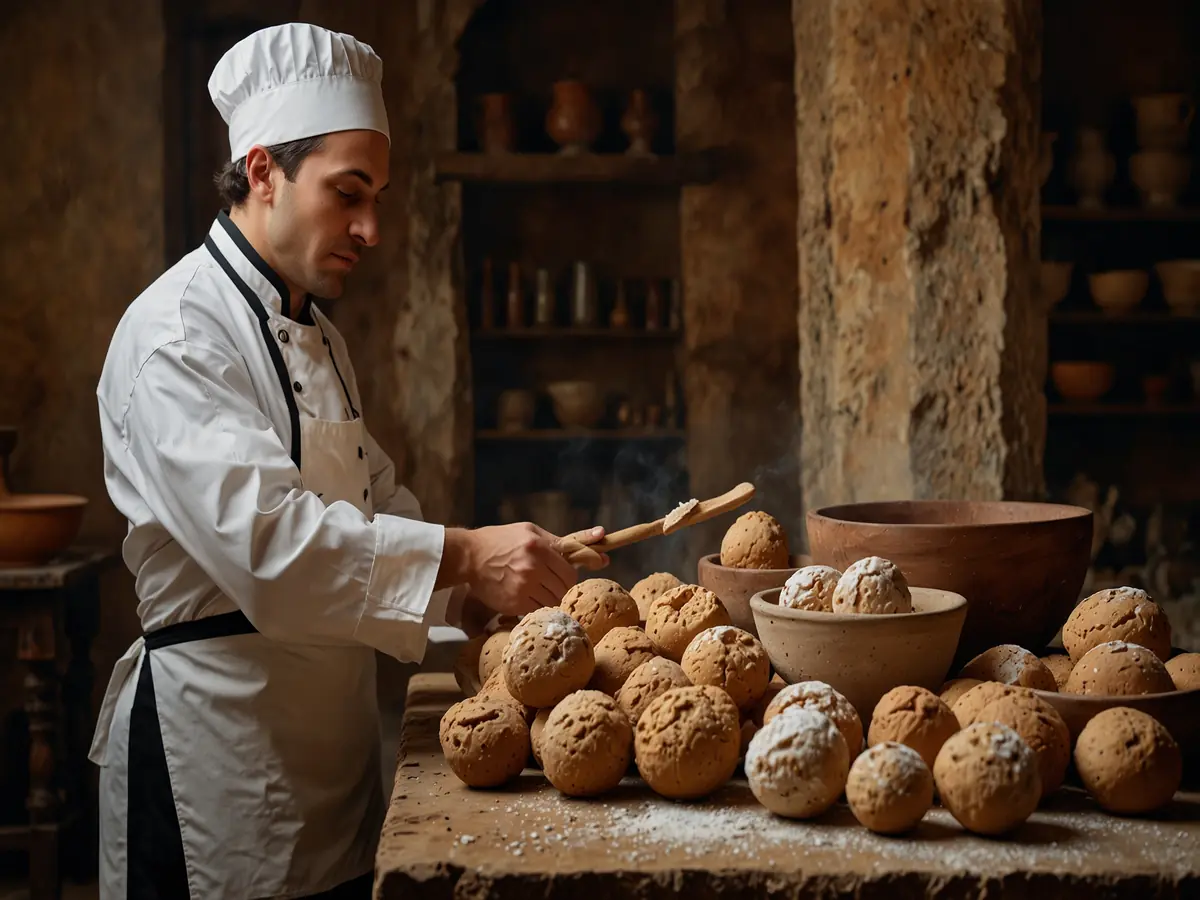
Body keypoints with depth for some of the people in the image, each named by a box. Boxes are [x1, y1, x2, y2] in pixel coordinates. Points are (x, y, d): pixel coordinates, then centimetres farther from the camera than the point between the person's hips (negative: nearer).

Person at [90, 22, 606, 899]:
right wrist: (463, 555, -30)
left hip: (334, 720, 9)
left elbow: (375, 506, 20)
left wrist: (490, 584, 4)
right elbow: (258, 535, -28)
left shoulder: (316, 337, 16)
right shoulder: (179, 328, -15)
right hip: (216, 730, -9)